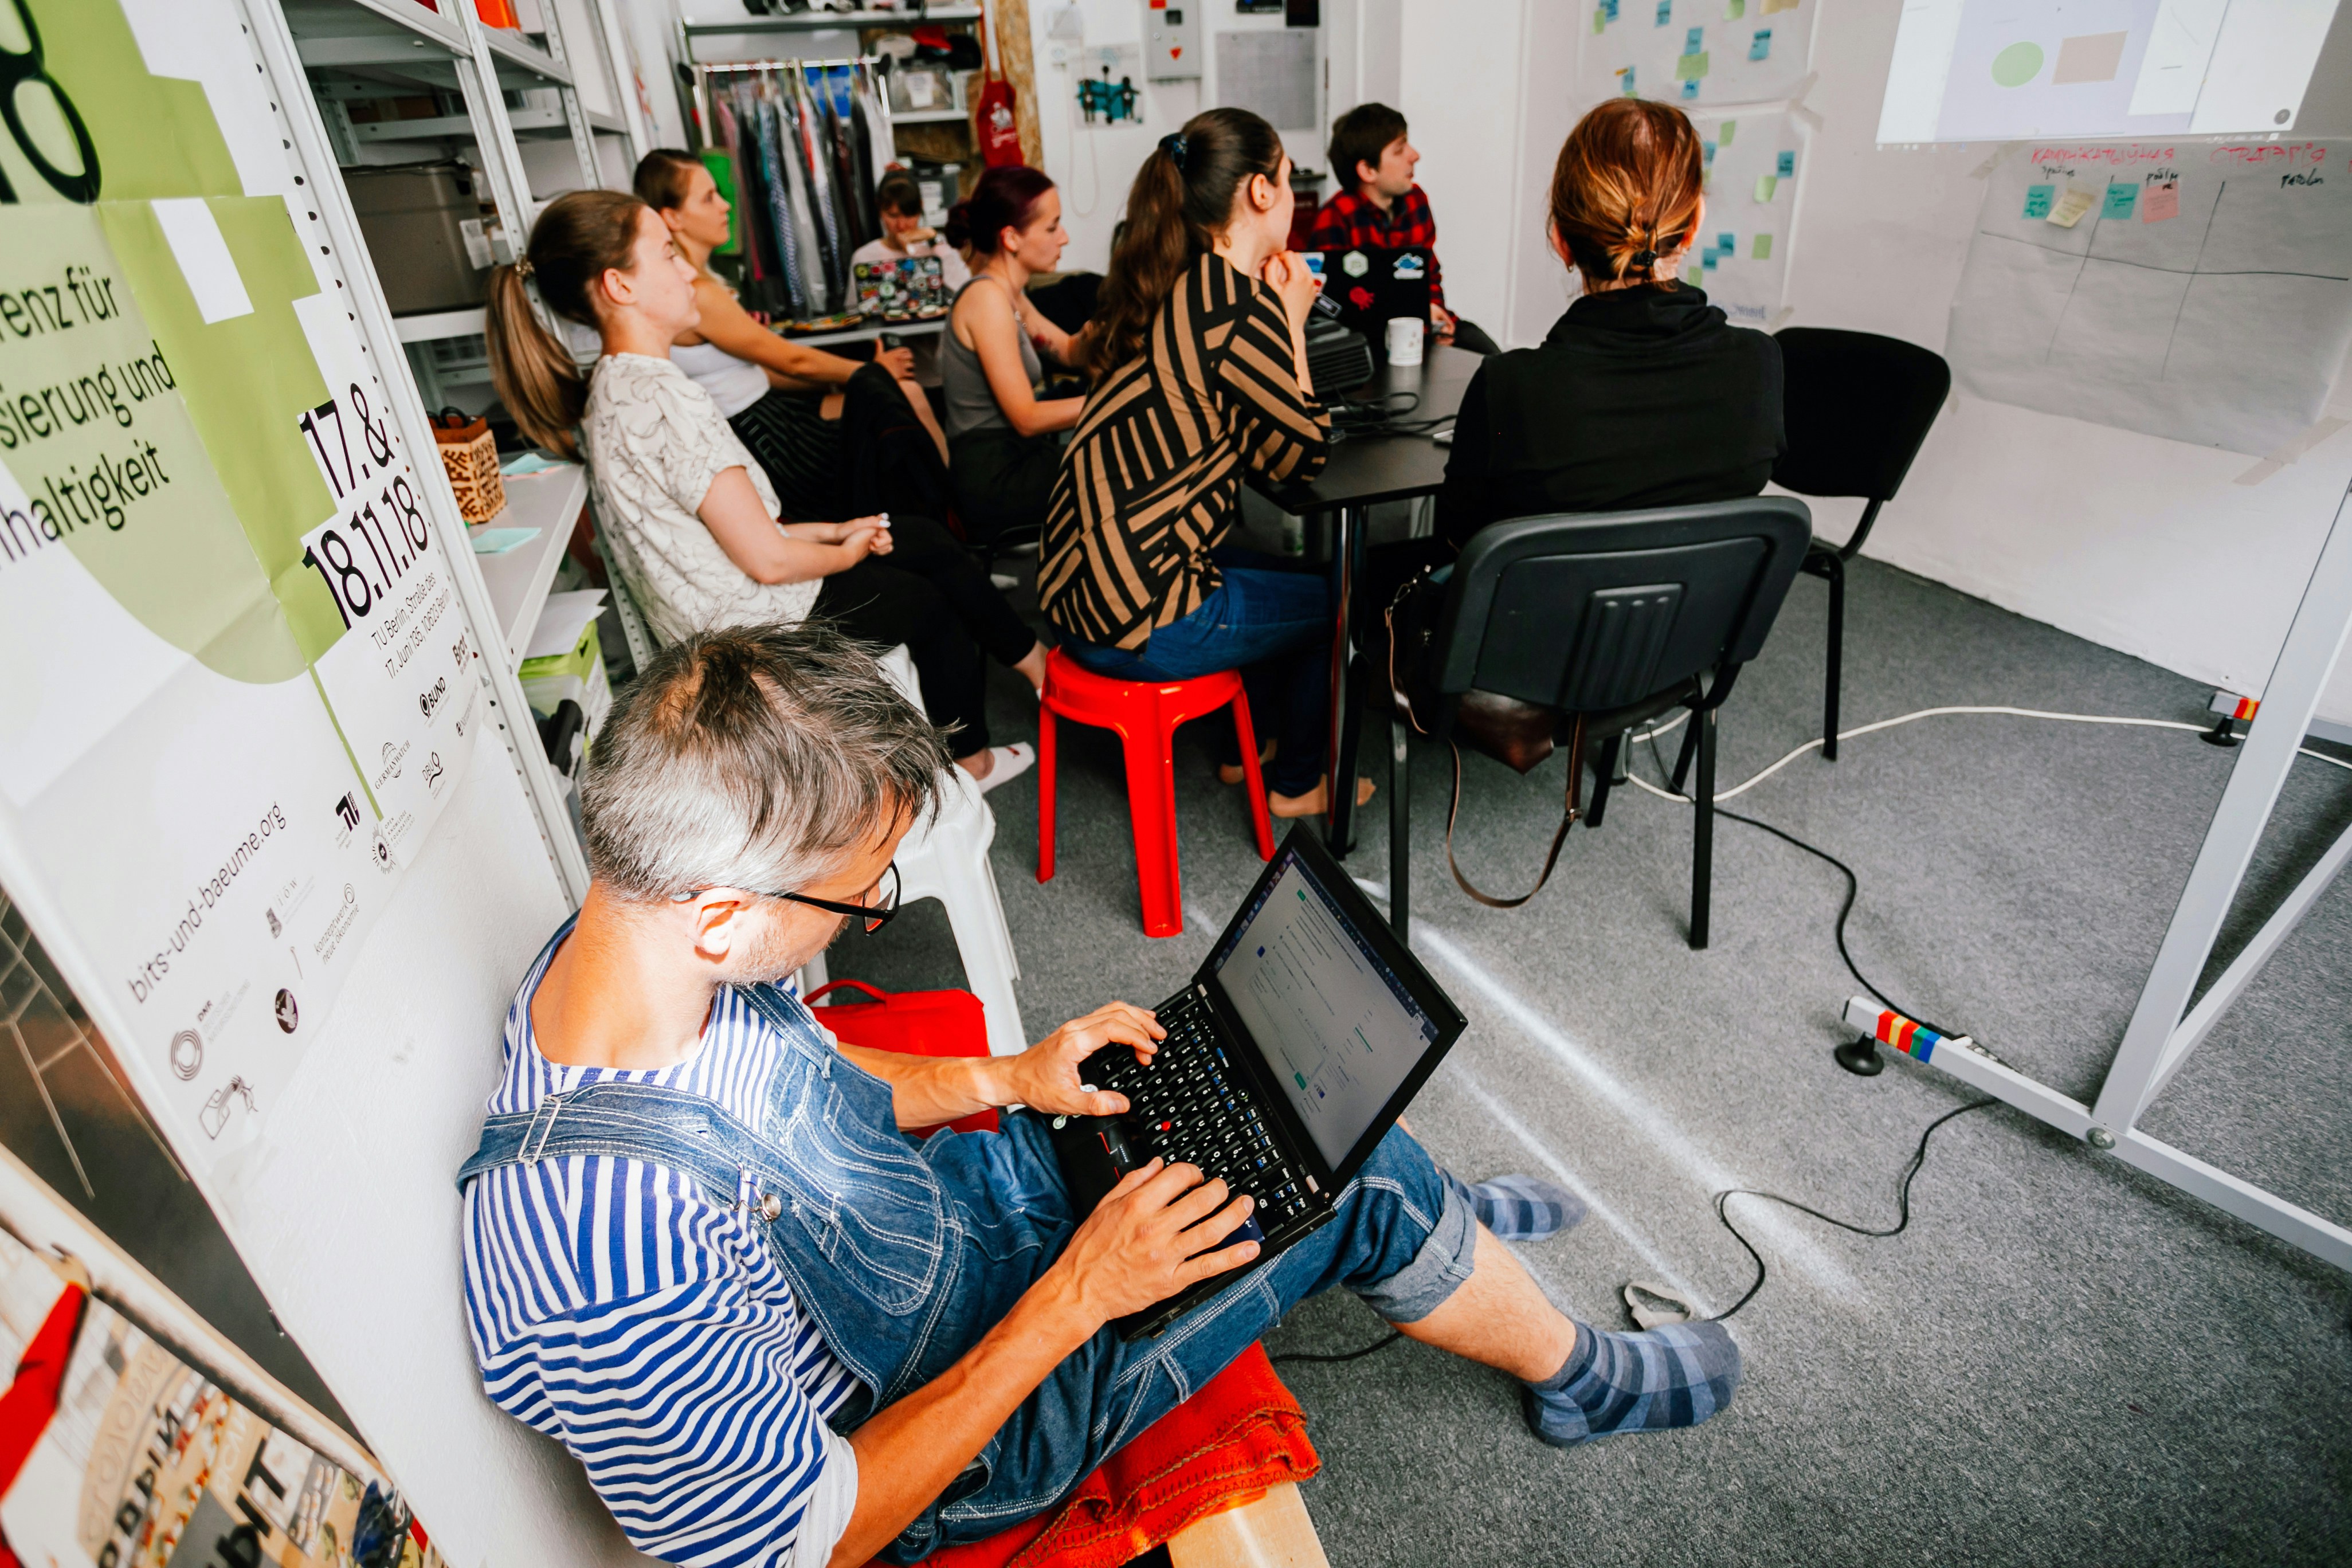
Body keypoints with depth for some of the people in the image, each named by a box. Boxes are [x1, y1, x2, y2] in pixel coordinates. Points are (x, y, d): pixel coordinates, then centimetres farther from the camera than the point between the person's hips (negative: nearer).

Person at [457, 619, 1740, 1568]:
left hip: (944, 1195, 7)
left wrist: (1008, 1077, -5)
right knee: (1368, 1188, -7)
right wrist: (1075, 1295, -25)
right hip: (960, 1420, -6)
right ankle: (1579, 1378, 25)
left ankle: (1443, 1234, 39)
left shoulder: (627, 934, -16)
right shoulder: (612, 1269, -40)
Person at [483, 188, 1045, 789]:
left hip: (709, 610, 9)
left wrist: (830, 532, 7)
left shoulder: (607, 389, 5)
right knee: (926, 602, 13)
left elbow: (731, 525, 10)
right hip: (751, 622, -9)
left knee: (929, 541, 15)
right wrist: (845, 554, -4)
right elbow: (768, 560, -24)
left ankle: (1030, 658, 29)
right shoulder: (665, 400, -26)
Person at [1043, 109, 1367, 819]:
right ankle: (1296, 784, 32)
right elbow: (1306, 454, -8)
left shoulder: (1172, 285, 10)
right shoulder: (1237, 307, -19)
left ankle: (1249, 744, 44)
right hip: (1139, 624, -9)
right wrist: (1291, 320, -1)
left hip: (1089, 585, 9)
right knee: (1333, 598, 14)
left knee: (1283, 575, 30)